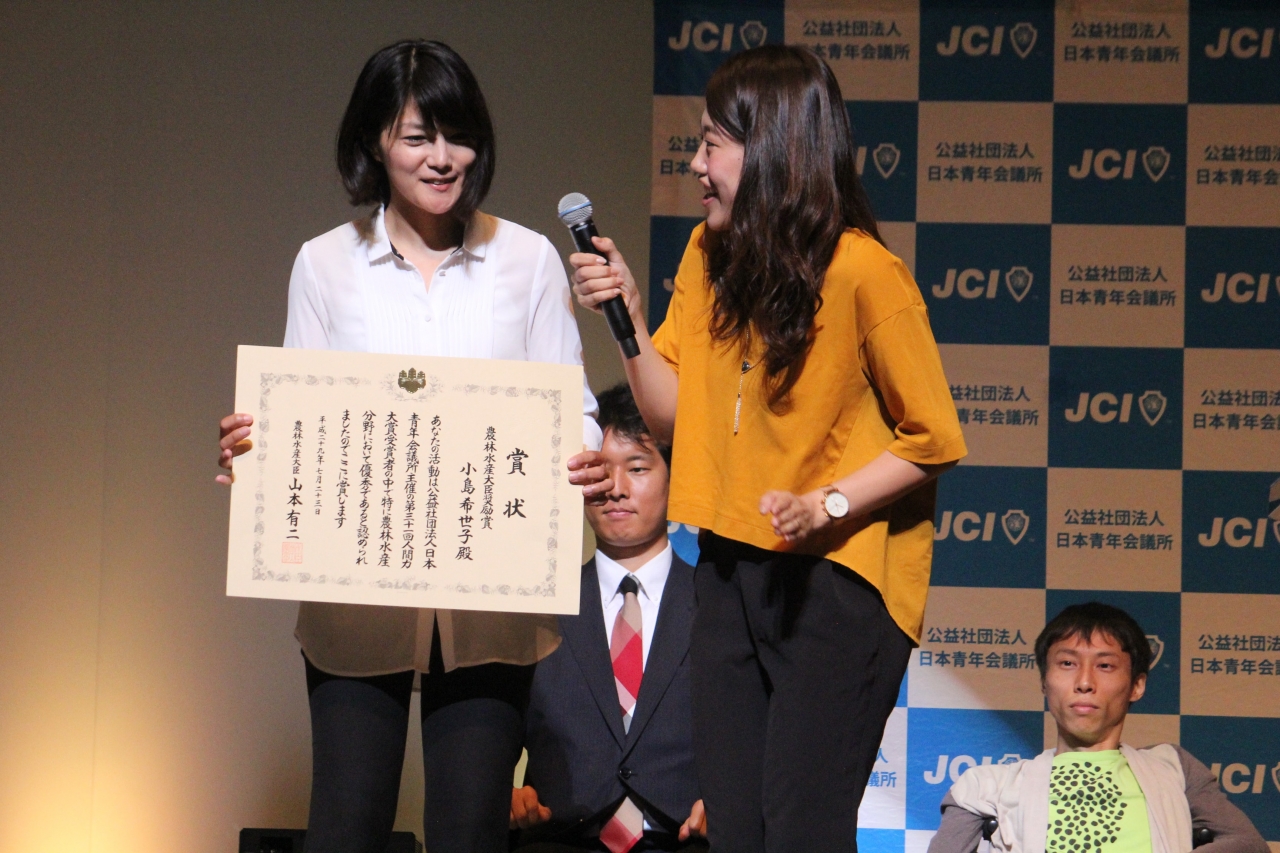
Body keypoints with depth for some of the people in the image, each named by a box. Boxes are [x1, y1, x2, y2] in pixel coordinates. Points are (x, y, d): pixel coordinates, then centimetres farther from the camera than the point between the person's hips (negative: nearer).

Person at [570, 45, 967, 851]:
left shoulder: (863, 273, -15)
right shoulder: (708, 256, 8)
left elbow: (936, 439, -11)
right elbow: (676, 413, 10)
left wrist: (827, 506, -21)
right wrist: (628, 311, -1)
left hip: (839, 579, -7)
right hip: (733, 569, 7)